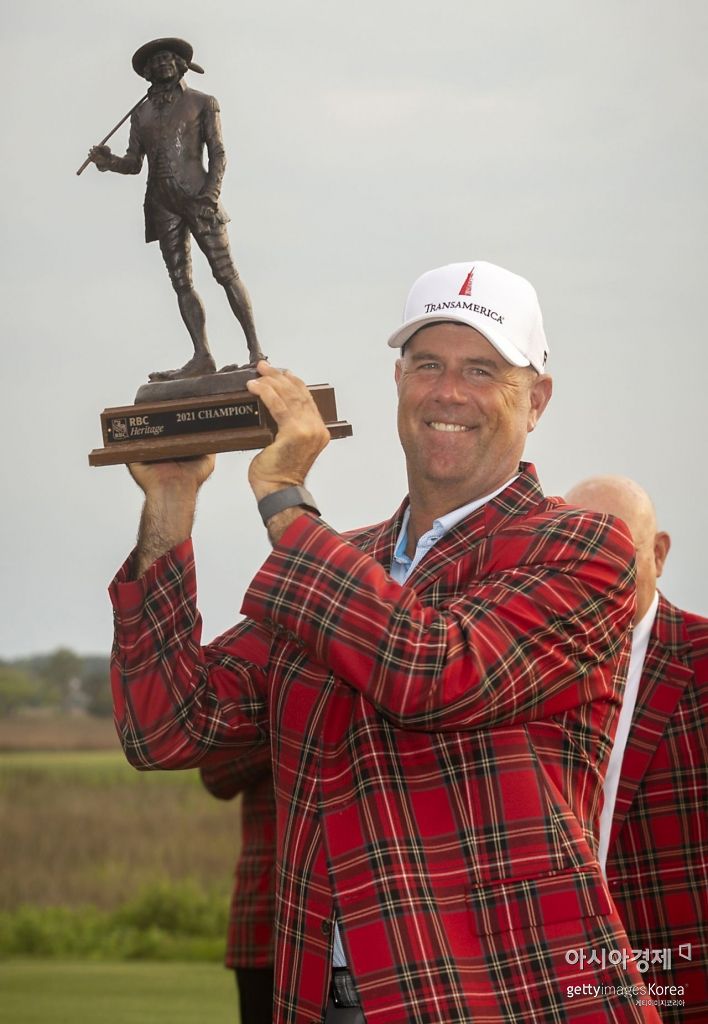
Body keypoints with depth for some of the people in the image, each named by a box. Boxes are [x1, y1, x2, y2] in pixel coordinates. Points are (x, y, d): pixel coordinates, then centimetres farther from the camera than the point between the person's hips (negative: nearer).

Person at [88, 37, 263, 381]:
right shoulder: (141, 113, 19)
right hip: (162, 203, 4)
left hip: (197, 195, -4)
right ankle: (202, 357, -4)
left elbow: (218, 152, 1)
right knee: (181, 281, -1)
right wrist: (110, 161, -8)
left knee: (225, 272, -9)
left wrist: (212, 191, -14)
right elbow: (135, 162, 14)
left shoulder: (202, 103, 9)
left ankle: (255, 349, -10)